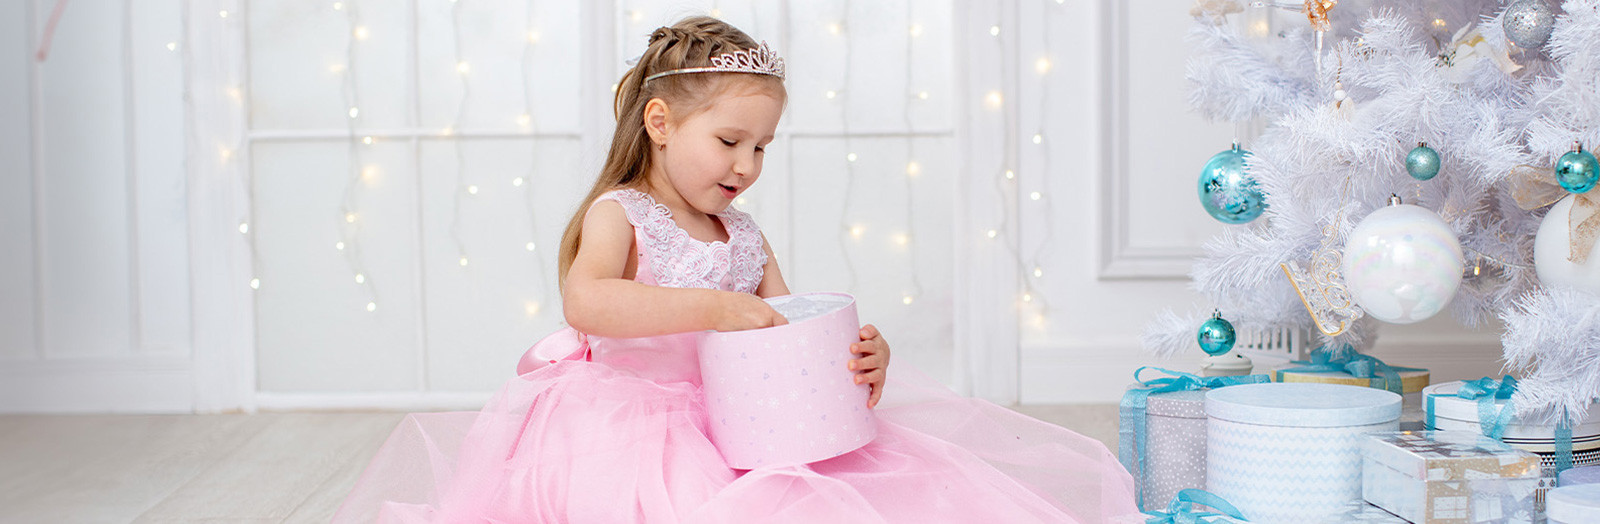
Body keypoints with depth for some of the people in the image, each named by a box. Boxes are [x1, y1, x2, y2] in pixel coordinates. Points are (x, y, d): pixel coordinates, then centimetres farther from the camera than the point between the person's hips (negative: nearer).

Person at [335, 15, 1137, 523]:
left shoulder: (745, 238, 17)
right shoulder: (618, 214, -2)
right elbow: (584, 302, -23)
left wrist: (857, 362, -8)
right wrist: (709, 309, -29)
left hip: (737, 424, 6)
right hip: (627, 419, -6)